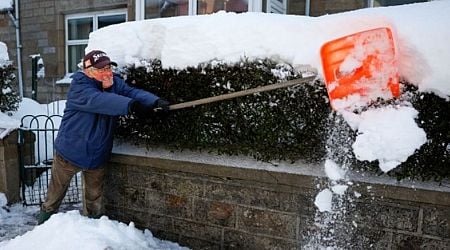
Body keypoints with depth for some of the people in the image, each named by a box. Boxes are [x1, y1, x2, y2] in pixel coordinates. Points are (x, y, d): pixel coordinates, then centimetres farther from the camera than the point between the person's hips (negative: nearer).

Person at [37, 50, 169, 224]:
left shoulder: (115, 83, -5)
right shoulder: (79, 86, -22)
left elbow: (134, 92, -21)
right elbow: (98, 100, -42)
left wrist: (155, 102, -43)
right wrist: (130, 105, -56)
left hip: (97, 156, 4)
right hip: (70, 152, -4)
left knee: (94, 197, 22)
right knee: (56, 192, 21)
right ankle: (45, 221, 46)